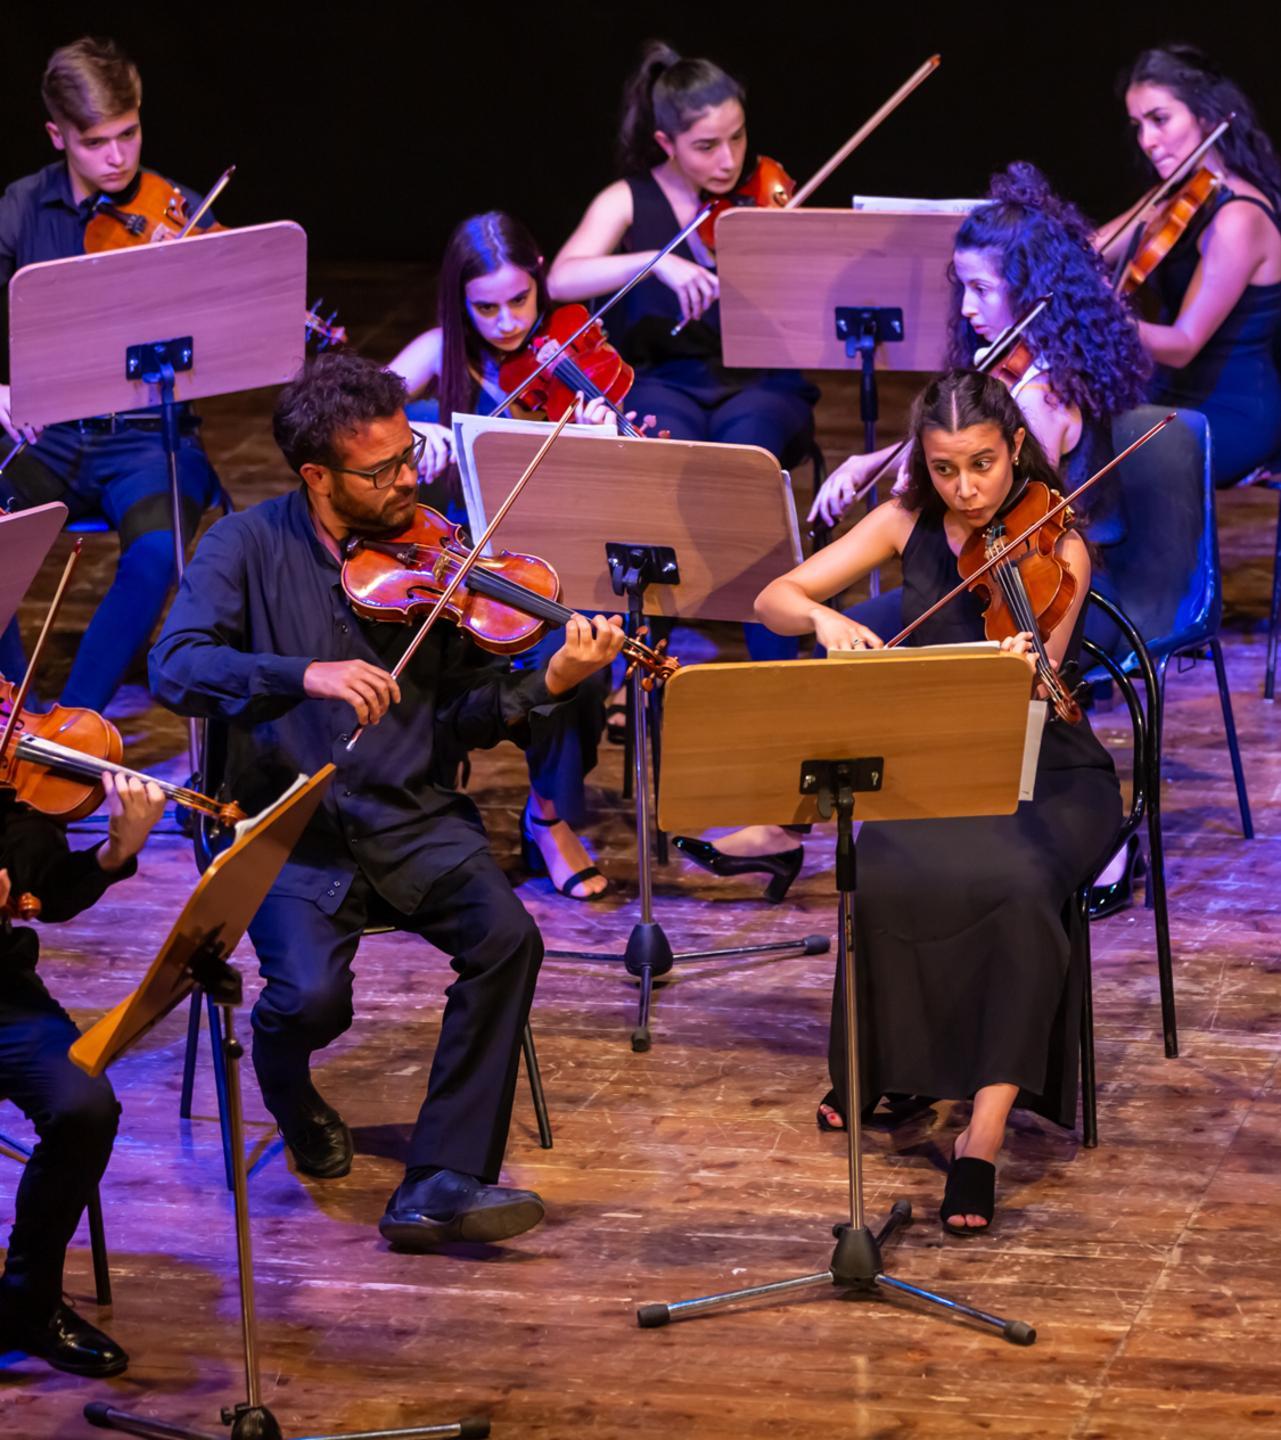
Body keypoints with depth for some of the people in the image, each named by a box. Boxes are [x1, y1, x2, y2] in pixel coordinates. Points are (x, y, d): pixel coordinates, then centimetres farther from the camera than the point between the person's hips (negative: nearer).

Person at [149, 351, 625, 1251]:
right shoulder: (249, 547, -3)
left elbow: (460, 717, 6)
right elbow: (175, 670, -18)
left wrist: (549, 686, -14)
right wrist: (307, 675, -32)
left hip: (411, 817, 3)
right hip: (292, 827, -2)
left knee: (507, 938, -25)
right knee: (311, 996, -26)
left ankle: (442, 1183, -19)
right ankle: (290, 1092, 14)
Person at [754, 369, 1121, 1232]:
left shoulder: (1057, 550, -8)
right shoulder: (909, 526, 2)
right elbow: (773, 601, 0)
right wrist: (824, 619, -21)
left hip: (1048, 777, -2)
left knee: (1018, 884, -36)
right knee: (886, 879, -31)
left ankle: (985, 1133, -34)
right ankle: (873, 1067, -6)